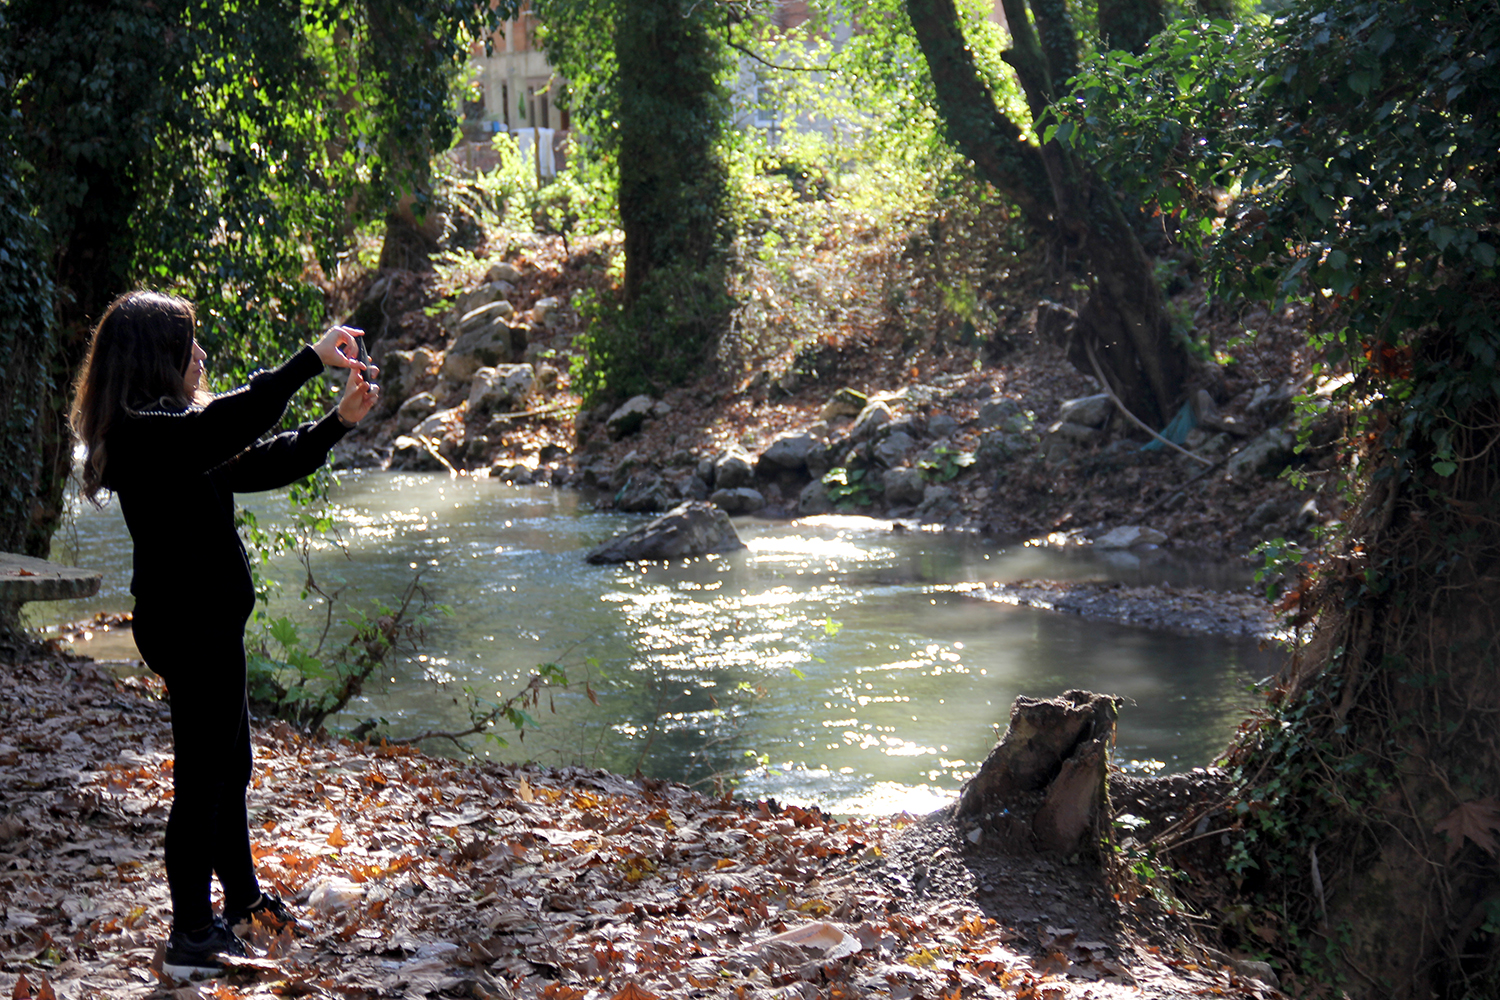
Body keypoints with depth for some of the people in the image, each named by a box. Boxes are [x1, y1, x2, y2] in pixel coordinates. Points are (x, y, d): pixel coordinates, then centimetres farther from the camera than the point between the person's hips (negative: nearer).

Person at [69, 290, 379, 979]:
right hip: (189, 625, -10)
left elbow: (262, 465, 15)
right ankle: (190, 938, 4)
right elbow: (230, 423, -35)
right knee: (203, 774, -4)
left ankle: (242, 899, 38)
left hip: (205, 621, 10)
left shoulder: (175, 429, 13)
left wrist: (342, 420, 6)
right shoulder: (147, 433, -19)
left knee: (230, 765, 22)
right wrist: (311, 359, -31)